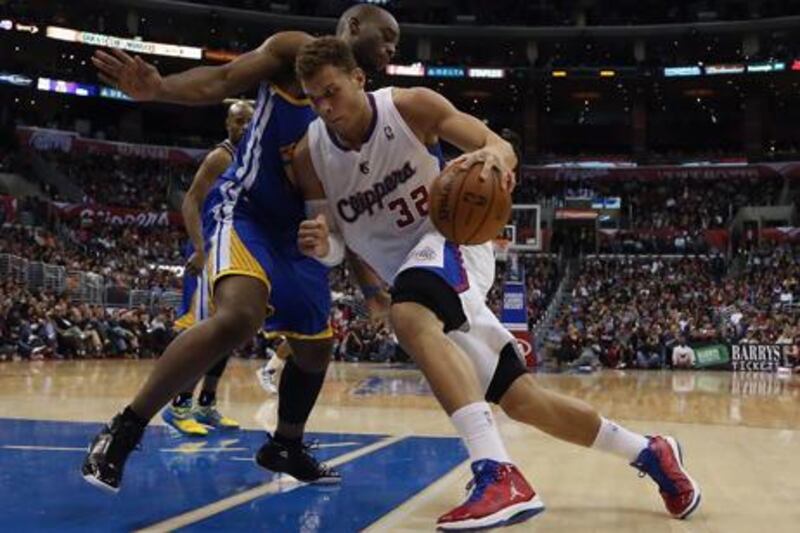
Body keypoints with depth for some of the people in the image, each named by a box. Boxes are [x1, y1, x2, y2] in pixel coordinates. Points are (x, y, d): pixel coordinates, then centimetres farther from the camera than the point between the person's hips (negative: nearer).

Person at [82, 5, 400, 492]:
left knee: (316, 348, 13)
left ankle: (286, 447, 38)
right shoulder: (298, 52, -3)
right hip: (243, 208, -8)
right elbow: (222, 81, -15)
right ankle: (124, 430, -19)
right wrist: (158, 89, -34)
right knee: (237, 316, -32)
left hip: (297, 230, 8)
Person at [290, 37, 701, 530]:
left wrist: (494, 154, -39)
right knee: (519, 398, 4)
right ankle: (650, 452, 22)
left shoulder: (410, 106, -15)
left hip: (451, 238, -5)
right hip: (408, 269, 5)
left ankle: (500, 476, -45)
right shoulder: (310, 156, -5)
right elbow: (336, 241, 2)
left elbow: (499, 146, -14)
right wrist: (322, 244, -23)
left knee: (411, 318, -39)